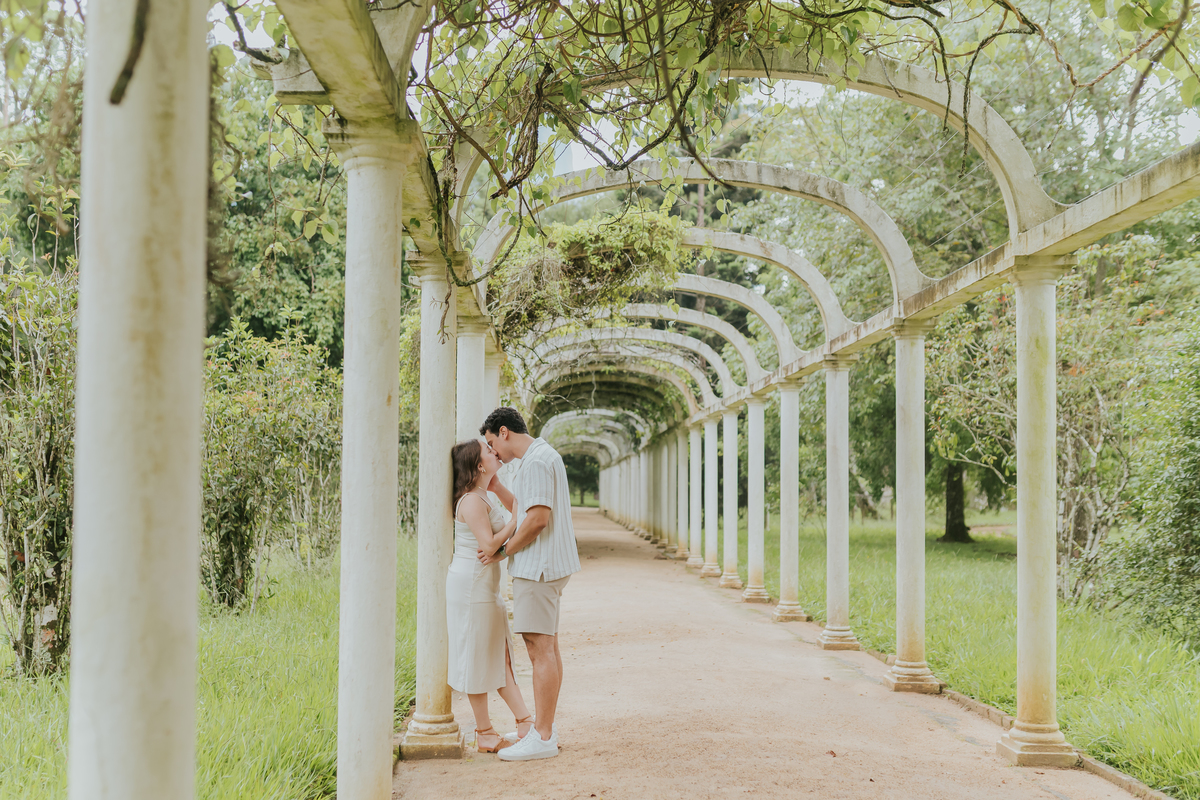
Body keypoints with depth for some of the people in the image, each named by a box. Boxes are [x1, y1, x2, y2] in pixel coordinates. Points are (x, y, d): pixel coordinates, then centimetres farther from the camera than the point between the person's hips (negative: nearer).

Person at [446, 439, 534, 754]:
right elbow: (489, 545, -22)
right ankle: (484, 733, 6)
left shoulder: (483, 499, 15)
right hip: (471, 586, -10)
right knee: (479, 658, -2)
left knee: (499, 656, 11)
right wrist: (517, 520, -17)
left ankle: (525, 722, 15)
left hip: (486, 586, 10)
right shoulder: (472, 501, -16)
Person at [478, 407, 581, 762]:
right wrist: (494, 486, 17)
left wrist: (503, 551, -11)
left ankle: (542, 738, -6)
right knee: (548, 646, 13)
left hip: (538, 565, -11)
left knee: (540, 648, -9)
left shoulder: (537, 461, -15)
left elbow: (538, 519, -22)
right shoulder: (543, 456, 18)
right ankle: (545, 728, 20)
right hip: (545, 566, 11)